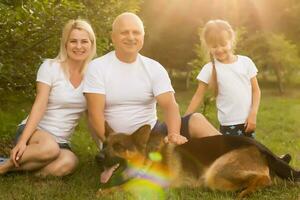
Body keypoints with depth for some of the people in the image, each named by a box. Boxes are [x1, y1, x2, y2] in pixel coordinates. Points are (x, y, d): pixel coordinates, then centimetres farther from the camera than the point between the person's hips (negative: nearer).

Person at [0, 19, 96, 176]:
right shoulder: (50, 67, -7)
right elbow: (39, 106, -14)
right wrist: (23, 141, -24)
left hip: (61, 141, 3)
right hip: (34, 131, -3)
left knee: (68, 163, -33)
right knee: (49, 148, -39)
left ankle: (14, 168, -15)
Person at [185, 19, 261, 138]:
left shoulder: (246, 62, 0)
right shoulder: (210, 68, -6)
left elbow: (256, 90, 5)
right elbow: (198, 96, -1)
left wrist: (253, 114, -6)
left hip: (247, 122, 3)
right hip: (228, 125, -3)